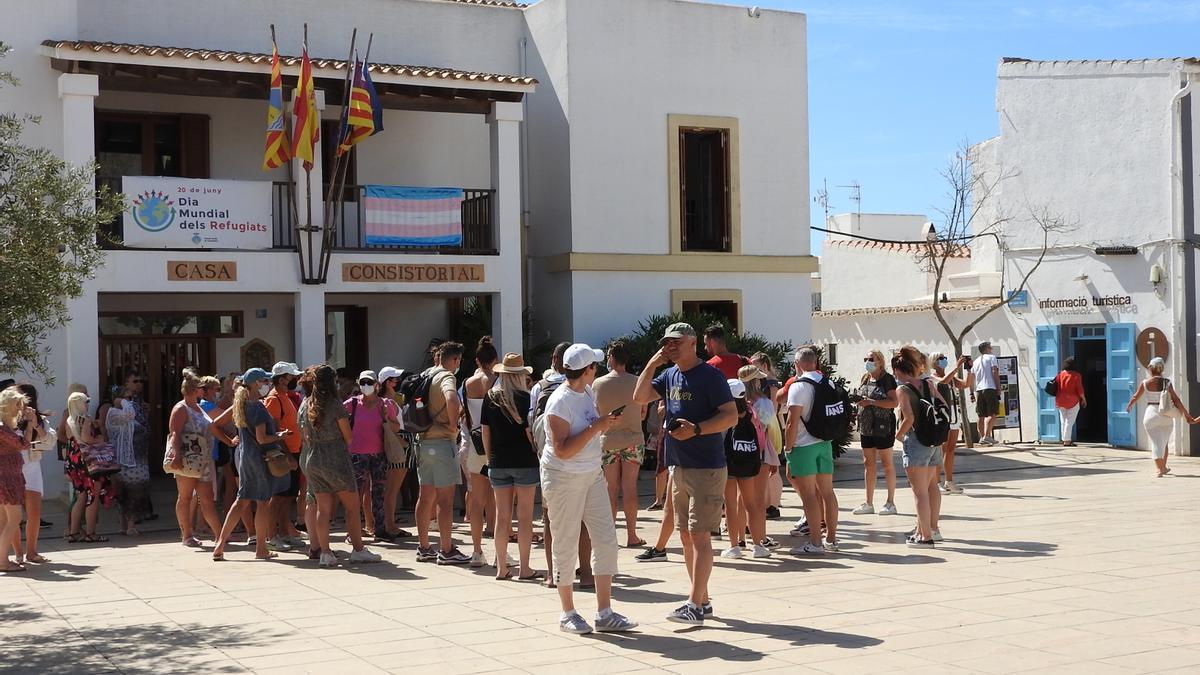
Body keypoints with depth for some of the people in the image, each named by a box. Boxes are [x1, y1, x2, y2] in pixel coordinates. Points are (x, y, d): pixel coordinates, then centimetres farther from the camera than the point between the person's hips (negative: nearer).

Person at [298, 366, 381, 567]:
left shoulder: (305, 405, 7)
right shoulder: (335, 405, -10)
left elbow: (305, 437, 12)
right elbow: (348, 437, -5)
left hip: (312, 460, 6)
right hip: (336, 460, -6)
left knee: (323, 509, 7)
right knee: (352, 506, 4)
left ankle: (324, 552, 2)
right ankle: (358, 550, 5)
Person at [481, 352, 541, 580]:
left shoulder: (490, 397, 4)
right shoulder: (524, 397, -8)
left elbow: (484, 430, 7)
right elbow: (530, 430, -11)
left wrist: (490, 457, 15)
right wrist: (539, 453, 0)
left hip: (498, 463, 4)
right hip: (524, 461, -4)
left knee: (502, 516, 9)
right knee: (525, 516, 2)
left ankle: (501, 567, 12)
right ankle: (524, 568, 3)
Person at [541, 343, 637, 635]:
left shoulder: (588, 393, 7)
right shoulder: (560, 402, -18)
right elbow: (563, 450, -25)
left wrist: (605, 423, 6)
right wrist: (596, 427, -26)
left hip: (592, 475, 8)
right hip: (563, 479, -8)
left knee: (606, 539, 3)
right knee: (566, 545, 3)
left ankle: (605, 613, 8)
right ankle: (567, 613, 16)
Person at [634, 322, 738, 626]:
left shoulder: (710, 376, -10)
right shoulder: (669, 376, 13)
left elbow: (731, 416, -15)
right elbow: (640, 398, 7)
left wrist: (696, 429, -26)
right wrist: (652, 364, -2)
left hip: (706, 468, -8)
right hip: (678, 466, 8)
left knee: (699, 536, -9)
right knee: (686, 536, 11)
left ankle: (695, 606, -10)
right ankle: (703, 600, 19)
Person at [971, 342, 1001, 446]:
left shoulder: (975, 362, 19)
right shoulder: (991, 357, 3)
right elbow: (995, 372, -7)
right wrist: (998, 388, -7)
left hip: (978, 390, 6)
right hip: (990, 388, -6)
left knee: (982, 416, 9)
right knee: (992, 414, -10)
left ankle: (982, 437, 8)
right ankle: (987, 436, -23)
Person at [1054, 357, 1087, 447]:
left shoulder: (1060, 374, 3)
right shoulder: (1076, 375, -9)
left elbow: (1056, 387, 4)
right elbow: (1079, 389, -10)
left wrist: (1056, 400, 13)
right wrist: (1084, 399, 4)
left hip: (1061, 401, 4)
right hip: (1072, 401, -4)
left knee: (1063, 421, 14)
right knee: (1070, 421, -2)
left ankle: (1064, 439, 16)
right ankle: (1067, 440, -4)